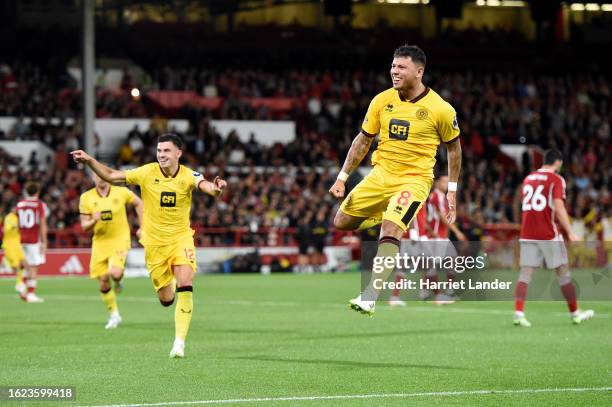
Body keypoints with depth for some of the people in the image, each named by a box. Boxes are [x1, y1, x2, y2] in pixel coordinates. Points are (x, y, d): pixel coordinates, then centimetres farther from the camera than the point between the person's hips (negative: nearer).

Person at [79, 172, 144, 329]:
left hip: (120, 240, -2)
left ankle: (118, 282, 10)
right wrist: (94, 220, -24)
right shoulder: (86, 198, -3)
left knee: (115, 273, -27)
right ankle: (114, 315, 21)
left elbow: (138, 203, 13)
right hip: (100, 243, 2)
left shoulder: (121, 192, -6)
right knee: (103, 283, 1)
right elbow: (84, 226, -1)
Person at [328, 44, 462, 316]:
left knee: (390, 230, -26)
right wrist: (342, 178, 6)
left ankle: (369, 298, -25)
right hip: (381, 174, 5)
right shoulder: (382, 101, 0)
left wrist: (452, 191, 4)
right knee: (341, 222, 5)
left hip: (414, 179, -5)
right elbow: (363, 140, 11)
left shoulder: (440, 109, -10)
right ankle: (388, 217, 32)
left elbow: (453, 147, 4)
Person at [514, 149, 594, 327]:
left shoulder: (528, 179, 14)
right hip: (549, 235, -5)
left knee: (525, 273, 0)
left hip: (527, 234, 5)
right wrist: (570, 233, -15)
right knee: (563, 273, 7)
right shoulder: (556, 180, -6)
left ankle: (518, 313, -14)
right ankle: (575, 313, 16)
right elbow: (558, 207, -16)